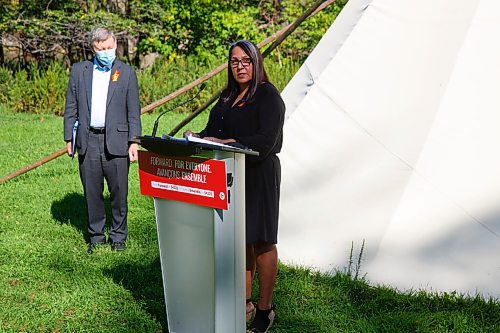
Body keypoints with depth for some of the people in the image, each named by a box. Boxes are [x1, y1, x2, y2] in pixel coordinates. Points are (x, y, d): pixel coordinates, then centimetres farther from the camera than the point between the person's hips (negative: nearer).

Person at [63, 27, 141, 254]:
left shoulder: (127, 73, 5)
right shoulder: (79, 70, 9)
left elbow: (133, 111, 3)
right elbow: (71, 107, 11)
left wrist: (134, 141, -4)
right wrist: (69, 139, 6)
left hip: (116, 142, -2)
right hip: (87, 142, 2)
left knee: (119, 194, 2)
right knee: (92, 194, 8)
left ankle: (118, 237, 18)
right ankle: (96, 237, 22)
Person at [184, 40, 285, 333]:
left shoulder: (268, 96, -8)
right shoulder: (228, 96, 16)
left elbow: (266, 141, -19)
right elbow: (214, 130, 18)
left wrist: (224, 143, -24)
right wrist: (197, 138, -4)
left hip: (260, 174, -7)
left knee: (261, 241, 1)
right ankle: (245, 304, 22)